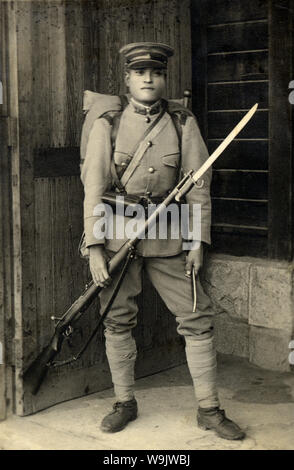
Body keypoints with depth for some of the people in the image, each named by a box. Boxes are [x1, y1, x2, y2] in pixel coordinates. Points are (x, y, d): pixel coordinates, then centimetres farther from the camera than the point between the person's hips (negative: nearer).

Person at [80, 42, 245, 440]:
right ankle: (125, 403, 24)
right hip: (117, 237, 0)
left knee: (197, 319, 1)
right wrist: (95, 250, -8)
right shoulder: (107, 126, 1)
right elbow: (94, 190, -2)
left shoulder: (184, 124, 3)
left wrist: (198, 241, -3)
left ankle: (209, 409, 13)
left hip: (167, 237, 1)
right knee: (117, 322, 7)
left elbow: (198, 186, 3)